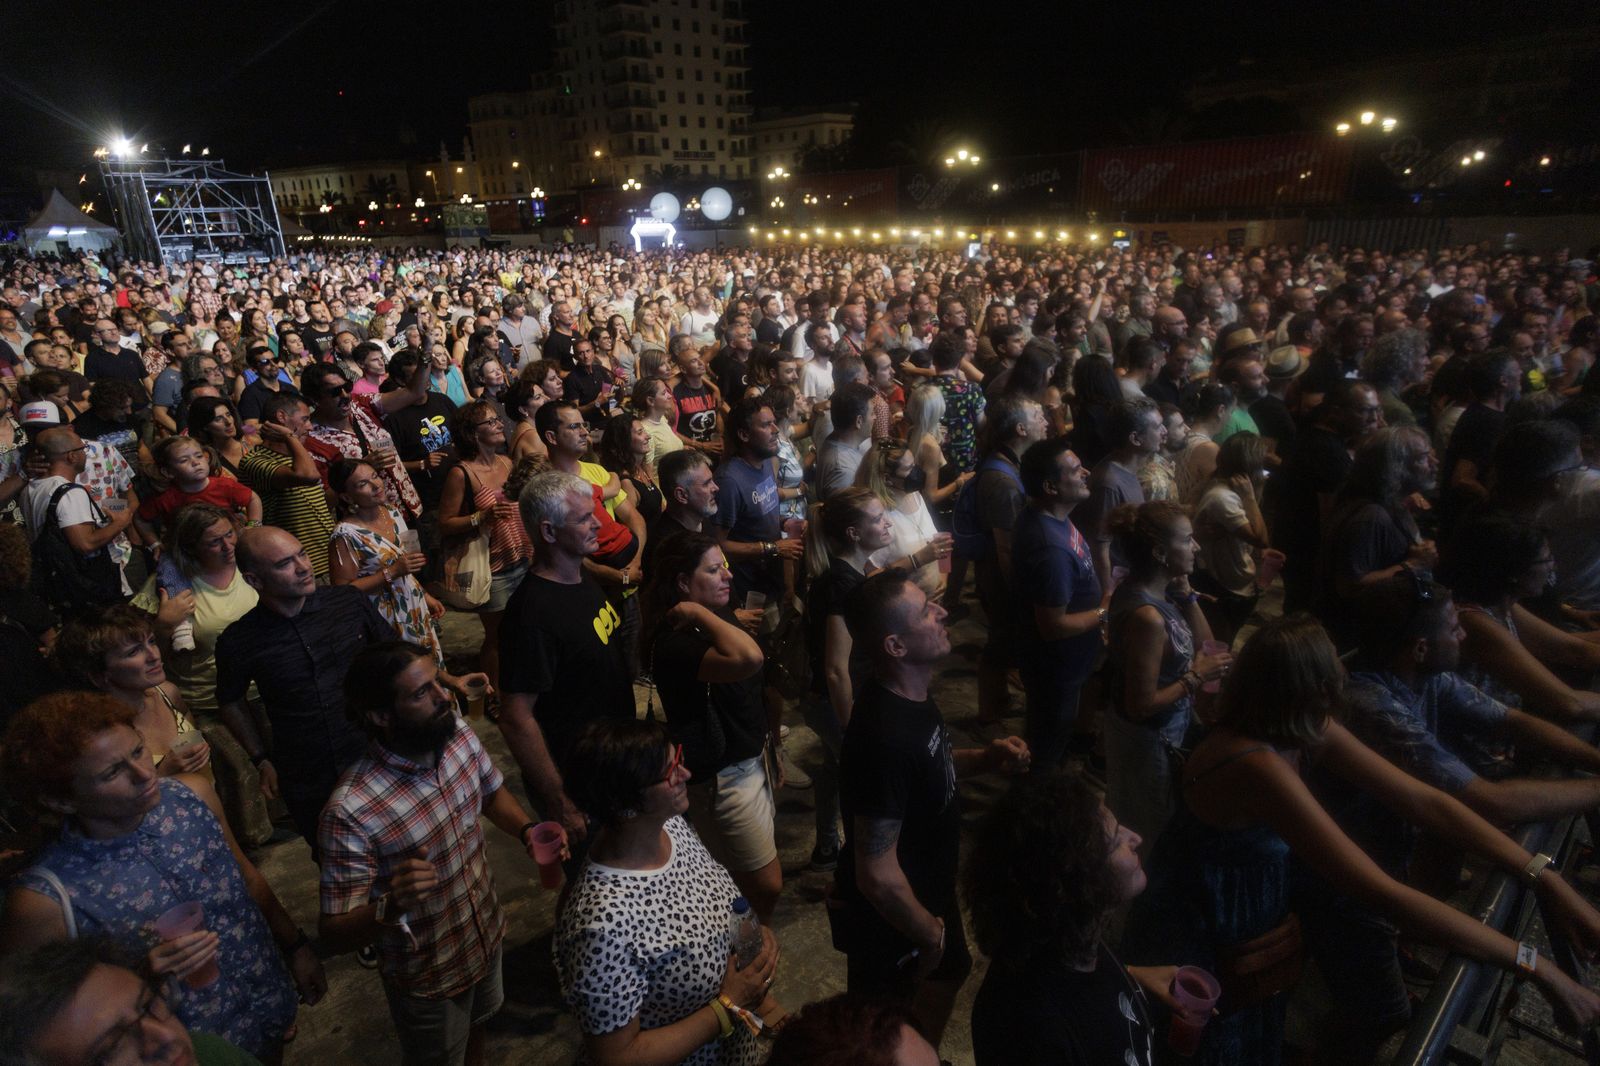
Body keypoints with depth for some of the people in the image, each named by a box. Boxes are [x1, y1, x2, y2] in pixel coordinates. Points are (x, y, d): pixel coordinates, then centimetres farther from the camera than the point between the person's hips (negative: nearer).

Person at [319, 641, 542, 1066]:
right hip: (428, 979, -5)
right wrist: (389, 908, -45)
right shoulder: (350, 812, -34)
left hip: (488, 935, 5)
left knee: (476, 1027, 33)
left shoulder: (458, 733, -17)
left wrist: (526, 831, -16)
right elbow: (332, 933, -26)